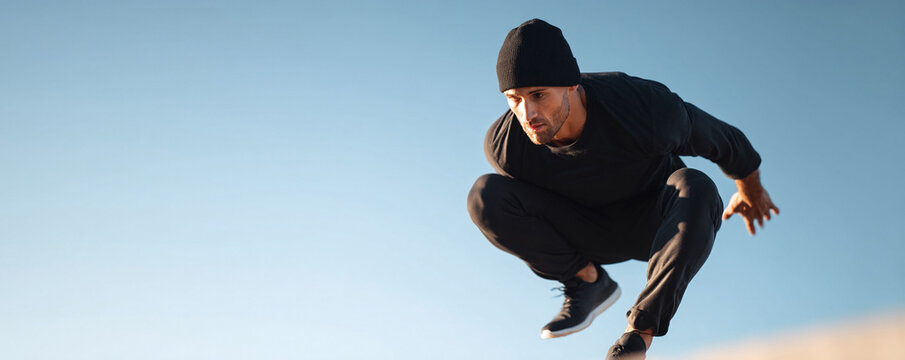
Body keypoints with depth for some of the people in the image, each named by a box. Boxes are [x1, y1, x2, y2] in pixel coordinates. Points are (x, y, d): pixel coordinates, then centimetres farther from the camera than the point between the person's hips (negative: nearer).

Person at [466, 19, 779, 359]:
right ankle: (589, 281, -5)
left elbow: (724, 139, -11)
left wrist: (751, 191, 9)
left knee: (695, 190, -37)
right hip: (587, 232, 2)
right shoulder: (501, 146, -26)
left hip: (654, 224, -1)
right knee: (485, 196, -23)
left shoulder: (646, 109, -34)